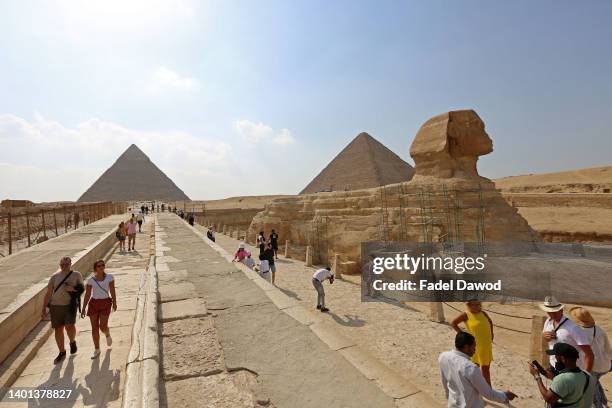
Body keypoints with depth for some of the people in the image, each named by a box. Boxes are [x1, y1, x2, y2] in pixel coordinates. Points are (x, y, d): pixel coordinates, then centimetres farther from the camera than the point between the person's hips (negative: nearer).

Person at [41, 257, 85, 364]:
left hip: (70, 305, -2)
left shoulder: (76, 275, 6)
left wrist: (73, 289, -12)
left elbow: (82, 288, 9)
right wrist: (44, 309, 5)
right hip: (55, 306, 2)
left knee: (69, 326, -14)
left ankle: (72, 341, 19)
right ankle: (62, 352, 23)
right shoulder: (54, 276, 8)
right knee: (58, 329, 6)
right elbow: (48, 293, 9)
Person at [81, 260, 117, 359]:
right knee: (94, 328, 3)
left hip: (105, 303, -2)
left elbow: (112, 291, -5)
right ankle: (97, 350, 18)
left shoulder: (109, 277, -5)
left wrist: (114, 303, -9)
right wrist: (83, 309, -2)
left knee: (103, 326, -7)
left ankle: (108, 335, 30)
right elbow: (87, 295, 1)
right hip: (93, 304, 2)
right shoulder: (91, 280, 0)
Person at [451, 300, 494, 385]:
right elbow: (453, 323, -11)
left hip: (487, 345, 5)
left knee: (486, 368, 14)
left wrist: (491, 334, 14)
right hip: (475, 346, -5)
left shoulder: (483, 313, 1)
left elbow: (490, 322, 21)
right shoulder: (466, 315, -15)